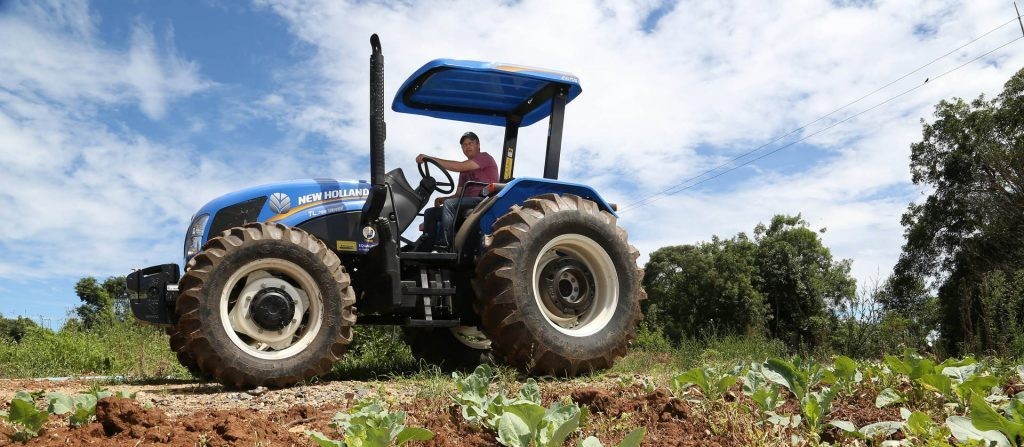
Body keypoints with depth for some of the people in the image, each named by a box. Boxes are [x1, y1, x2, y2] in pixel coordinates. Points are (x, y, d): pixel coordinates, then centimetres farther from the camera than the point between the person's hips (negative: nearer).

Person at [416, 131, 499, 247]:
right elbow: (459, 194, 20)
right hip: (469, 202, 9)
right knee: (430, 213, -1)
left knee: (449, 204, -31)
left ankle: (445, 245, -37)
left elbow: (458, 166, -14)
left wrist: (429, 158, -17)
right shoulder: (465, 169, 27)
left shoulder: (484, 157, 1)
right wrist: (443, 199, -3)